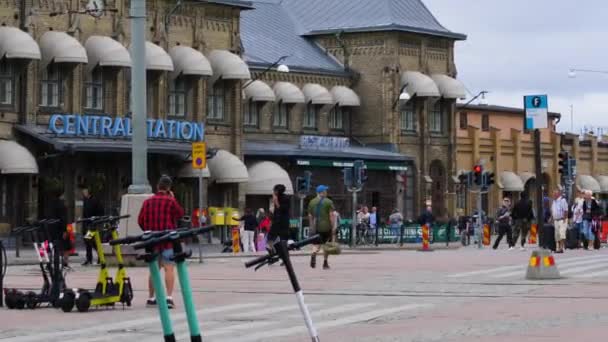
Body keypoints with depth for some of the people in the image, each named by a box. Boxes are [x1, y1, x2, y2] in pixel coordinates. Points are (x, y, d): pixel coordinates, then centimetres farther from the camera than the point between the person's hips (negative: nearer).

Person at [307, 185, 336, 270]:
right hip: (326, 227, -3)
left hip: (316, 227, 3)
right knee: (327, 245, 12)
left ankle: (314, 254, -29)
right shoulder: (328, 202, -3)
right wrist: (333, 227, -6)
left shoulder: (312, 202, 9)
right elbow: (332, 215, -9)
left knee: (316, 244, 3)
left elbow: (310, 216, 13)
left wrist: (312, 227, 21)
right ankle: (325, 263, 15)